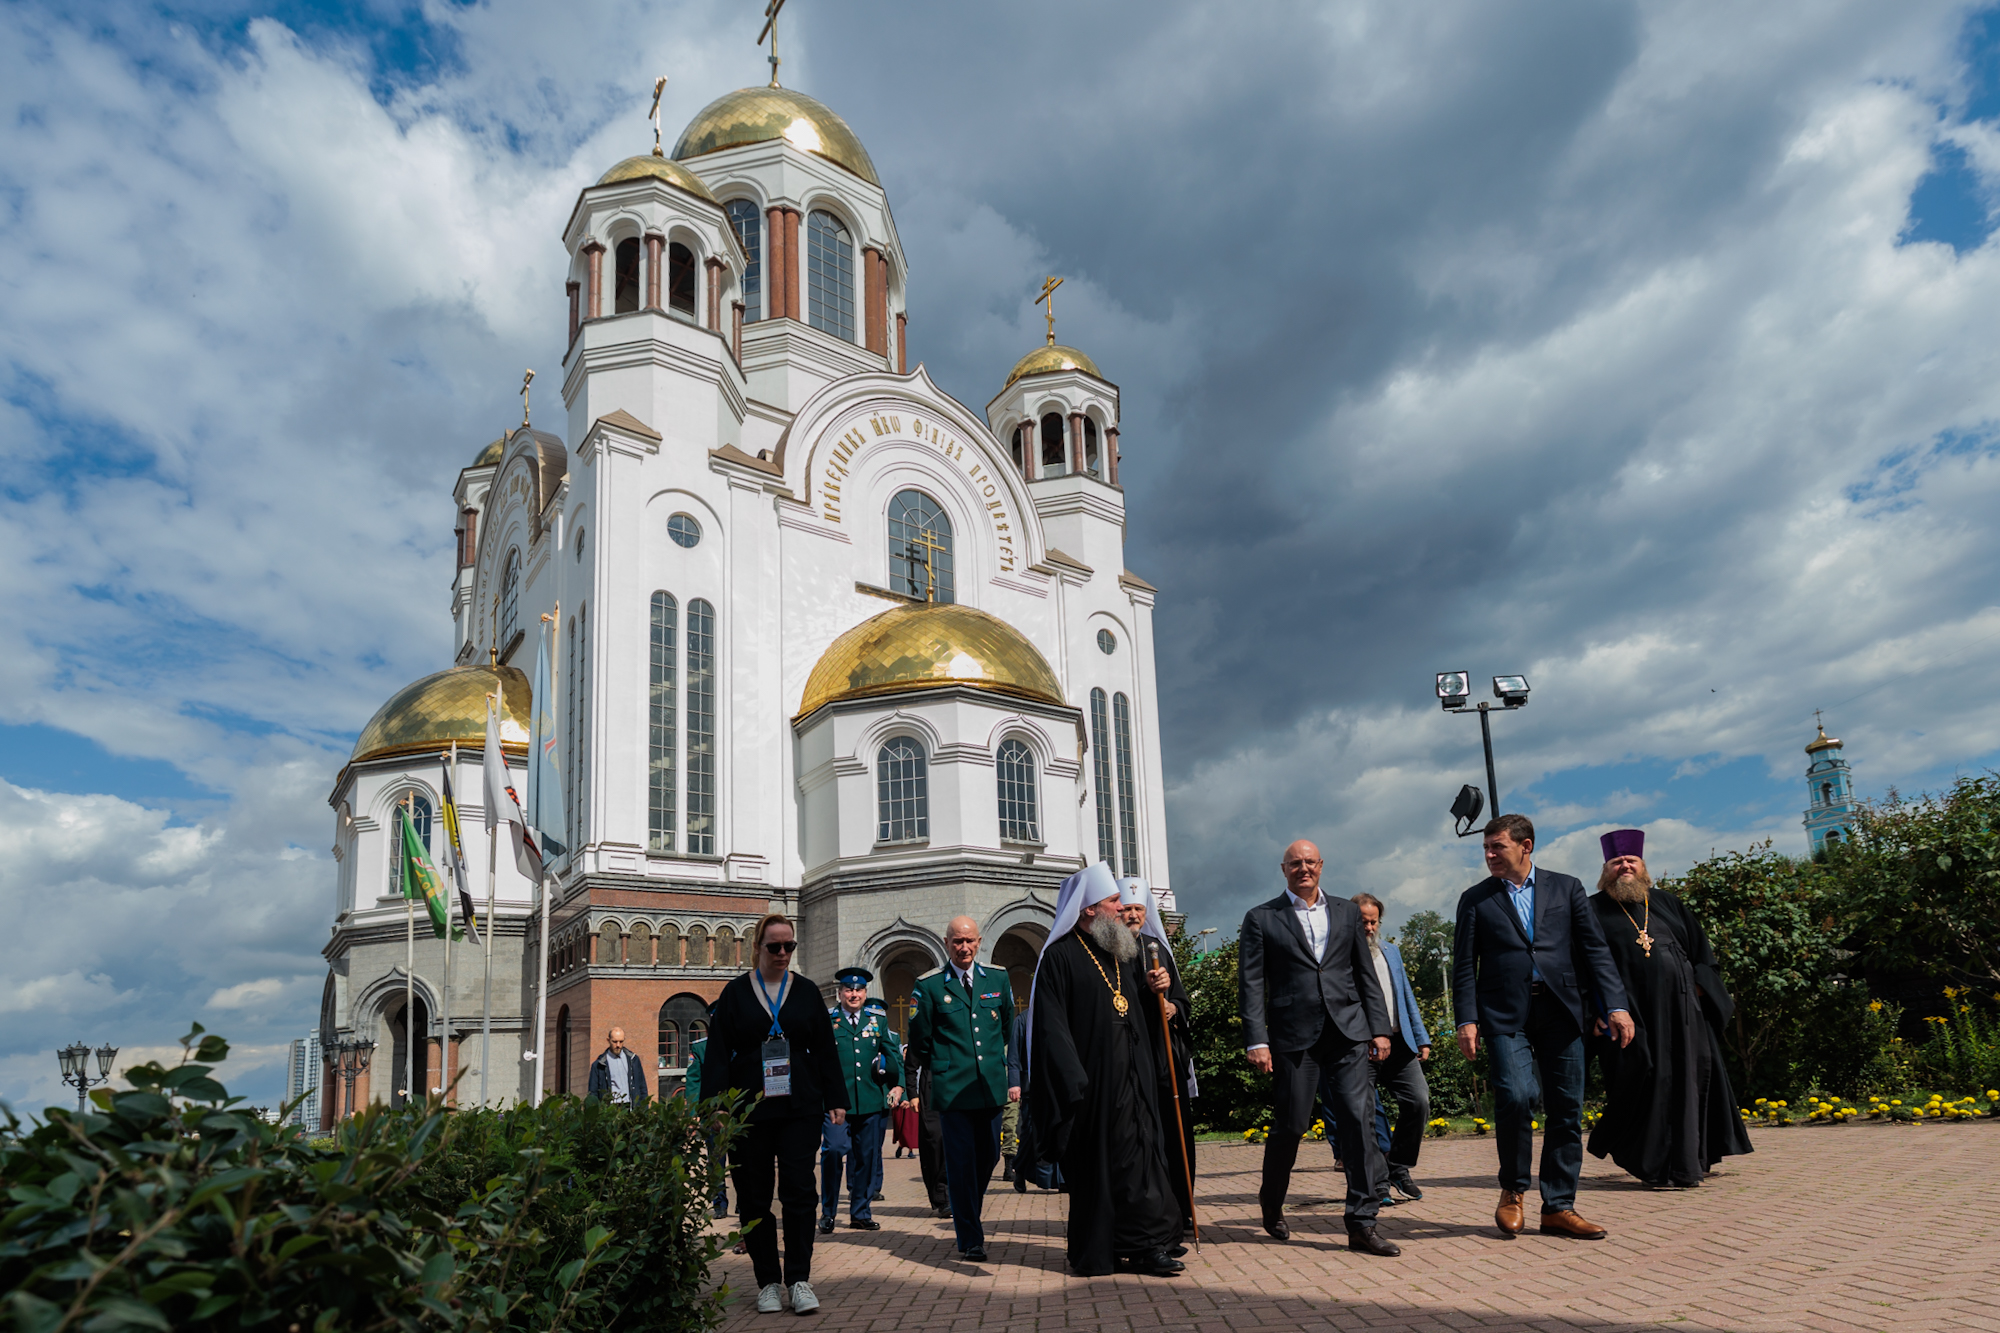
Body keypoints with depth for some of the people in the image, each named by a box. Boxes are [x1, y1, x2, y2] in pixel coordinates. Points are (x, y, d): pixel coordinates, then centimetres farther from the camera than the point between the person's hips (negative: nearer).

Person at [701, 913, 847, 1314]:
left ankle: (799, 1280, 3)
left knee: (799, 1191, -4)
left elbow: (826, 1051, 10)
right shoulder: (735, 994, 4)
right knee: (754, 1197, 4)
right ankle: (768, 1283, 14)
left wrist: (836, 1100, 4)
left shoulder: (806, 992, 8)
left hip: (800, 1108, 1)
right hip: (748, 1111, 0)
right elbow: (717, 1055, 1)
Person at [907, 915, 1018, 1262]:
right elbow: (919, 1044, 6)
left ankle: (967, 1215, 36)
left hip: (992, 1087, 4)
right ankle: (970, 1238, 9)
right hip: (952, 1089, -3)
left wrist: (1015, 1077, 13)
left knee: (988, 1156, 10)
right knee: (961, 1162, -2)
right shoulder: (929, 986, -1)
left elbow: (1011, 1032, 15)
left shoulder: (998, 979, 9)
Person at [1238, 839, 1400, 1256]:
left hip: (1348, 1033, 2)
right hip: (1293, 1038, -2)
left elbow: (1366, 975, 15)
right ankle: (1271, 1201, 30)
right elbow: (1250, 984, 0)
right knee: (1290, 1126, 4)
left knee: (1361, 1120, -7)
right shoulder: (1261, 919, 4)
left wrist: (1379, 1028, 7)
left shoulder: (1346, 912, 15)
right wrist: (1256, 1041, -8)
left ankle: (1362, 1224, -1)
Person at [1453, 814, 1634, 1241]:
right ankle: (1513, 1190, 3)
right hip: (1505, 1015, -2)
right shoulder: (1475, 899, 10)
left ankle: (1558, 1207, 15)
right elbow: (1464, 966, 6)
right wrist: (1466, 1020, -5)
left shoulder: (1566, 888, 12)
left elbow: (1595, 949, 7)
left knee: (1566, 1111, 3)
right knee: (1516, 1095, -19)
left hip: (1560, 1013, 2)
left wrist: (1616, 1005, -4)